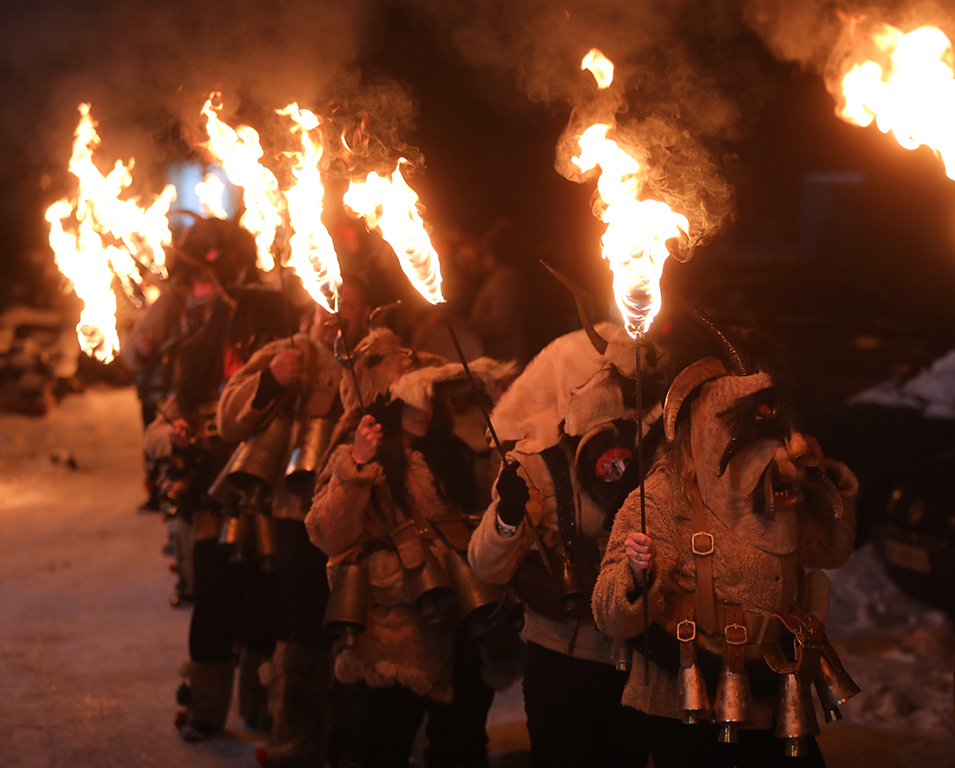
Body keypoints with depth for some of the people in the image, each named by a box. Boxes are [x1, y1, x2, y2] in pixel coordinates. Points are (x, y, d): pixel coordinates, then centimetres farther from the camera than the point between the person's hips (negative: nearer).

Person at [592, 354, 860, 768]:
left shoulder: (778, 491, 4)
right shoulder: (662, 496, -13)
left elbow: (832, 550, 24)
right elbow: (612, 617, -17)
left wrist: (833, 485, 11)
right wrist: (638, 575, -37)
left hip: (774, 707, 5)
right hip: (687, 710, -5)